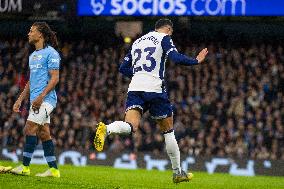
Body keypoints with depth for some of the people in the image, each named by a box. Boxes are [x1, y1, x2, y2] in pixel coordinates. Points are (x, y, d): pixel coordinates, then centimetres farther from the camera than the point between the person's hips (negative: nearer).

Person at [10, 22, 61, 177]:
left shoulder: (50, 53, -8)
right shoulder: (33, 56, 20)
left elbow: (55, 78, -14)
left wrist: (41, 96, -23)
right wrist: (20, 100, 20)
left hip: (45, 99, -9)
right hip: (36, 100, 9)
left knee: (30, 128, -15)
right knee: (44, 133, 6)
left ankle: (25, 167, -15)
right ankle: (53, 169, 6)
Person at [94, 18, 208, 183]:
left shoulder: (137, 42, 23)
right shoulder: (164, 38, 4)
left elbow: (124, 68, 24)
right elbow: (177, 58, -11)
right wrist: (197, 60, 4)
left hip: (135, 89, 4)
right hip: (155, 89, -4)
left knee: (131, 126, -14)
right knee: (168, 130, 10)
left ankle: (106, 129, -46)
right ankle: (178, 172, 16)